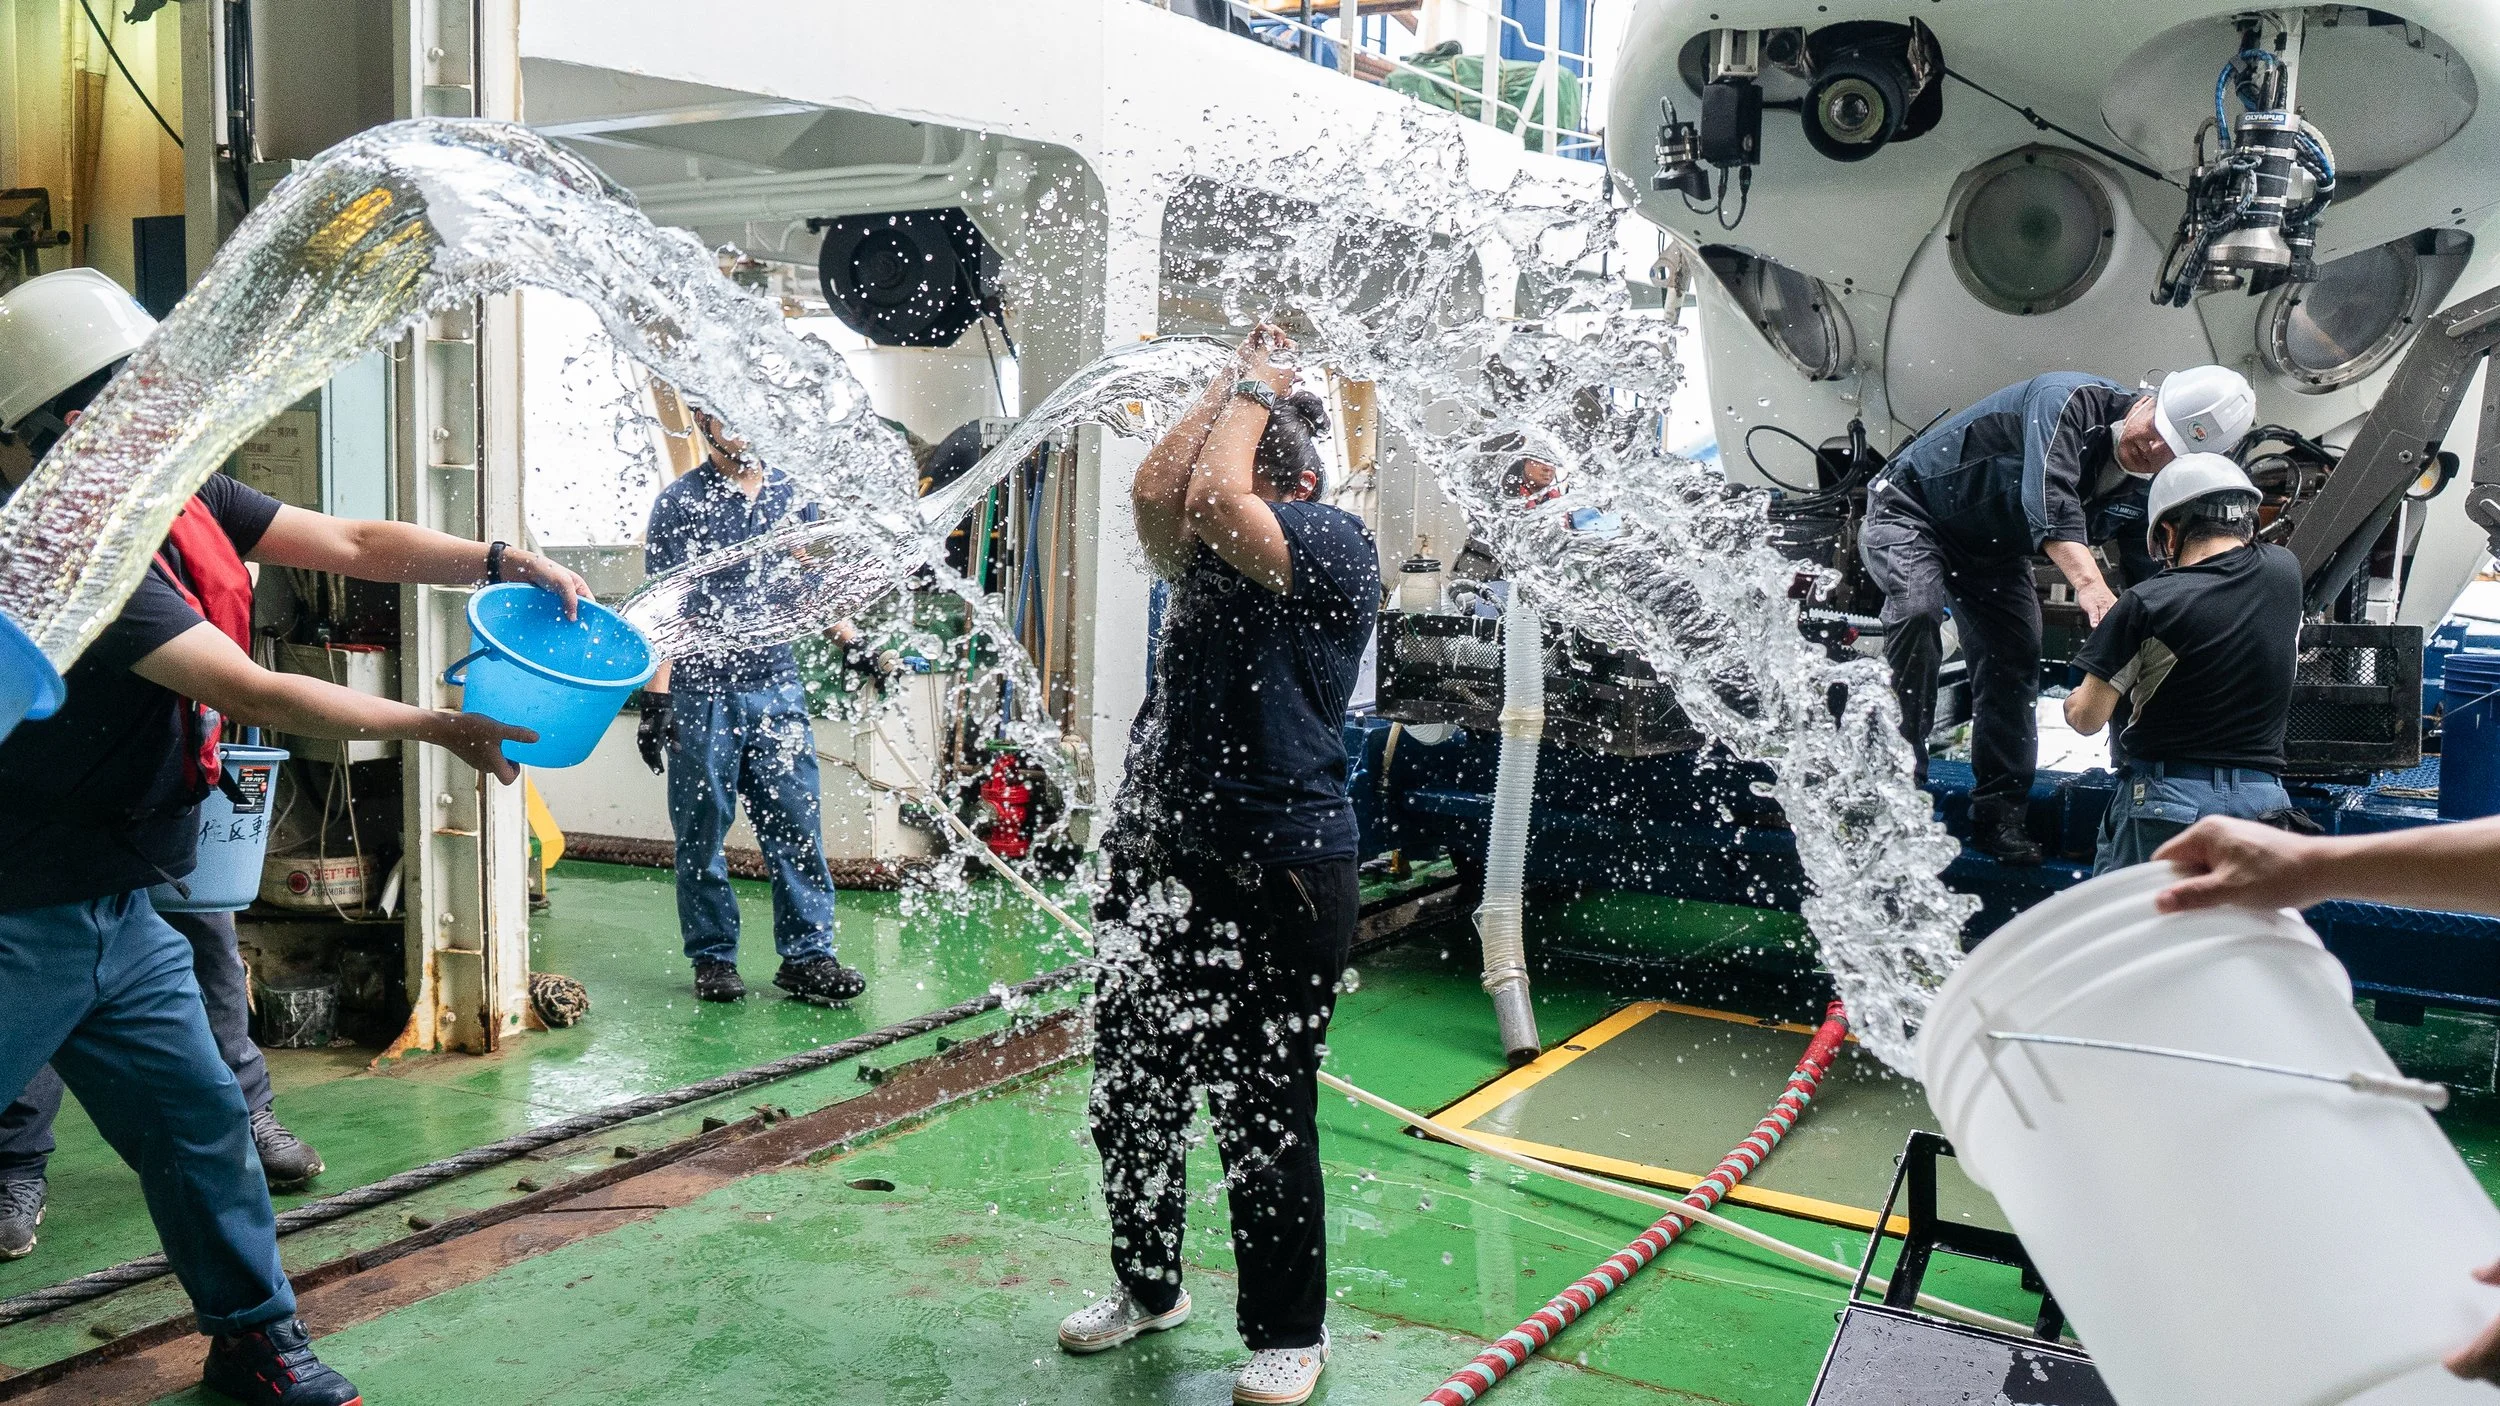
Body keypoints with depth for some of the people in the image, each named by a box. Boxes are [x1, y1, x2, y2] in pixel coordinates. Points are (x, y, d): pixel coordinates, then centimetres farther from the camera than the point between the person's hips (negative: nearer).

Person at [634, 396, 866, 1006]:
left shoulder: (789, 493, 11)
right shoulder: (680, 502, -2)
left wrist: (852, 640, 17)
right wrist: (656, 699, -10)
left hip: (779, 687, 3)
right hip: (703, 694, -3)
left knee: (798, 825, 2)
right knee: (703, 835, 5)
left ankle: (807, 956, 9)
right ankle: (713, 958, 17)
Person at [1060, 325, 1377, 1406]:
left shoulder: (1336, 548, -6)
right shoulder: (1202, 558, 13)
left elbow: (1219, 502, -20)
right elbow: (1157, 490, -7)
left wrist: (1258, 392, -4)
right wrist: (1231, 383, 3)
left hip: (1277, 878, -7)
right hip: (1155, 861, 7)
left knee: (1264, 1118, 1)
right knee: (1129, 1097, 16)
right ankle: (1147, 1286, 37)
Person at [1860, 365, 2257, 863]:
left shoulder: (2145, 494, -7)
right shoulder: (2070, 399, -31)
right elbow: (2049, 498, -47)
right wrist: (2090, 583, -60)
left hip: (1994, 552, 7)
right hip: (1911, 508, -7)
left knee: (2014, 664, -3)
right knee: (1918, 608, -32)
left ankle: (2000, 815, 7)